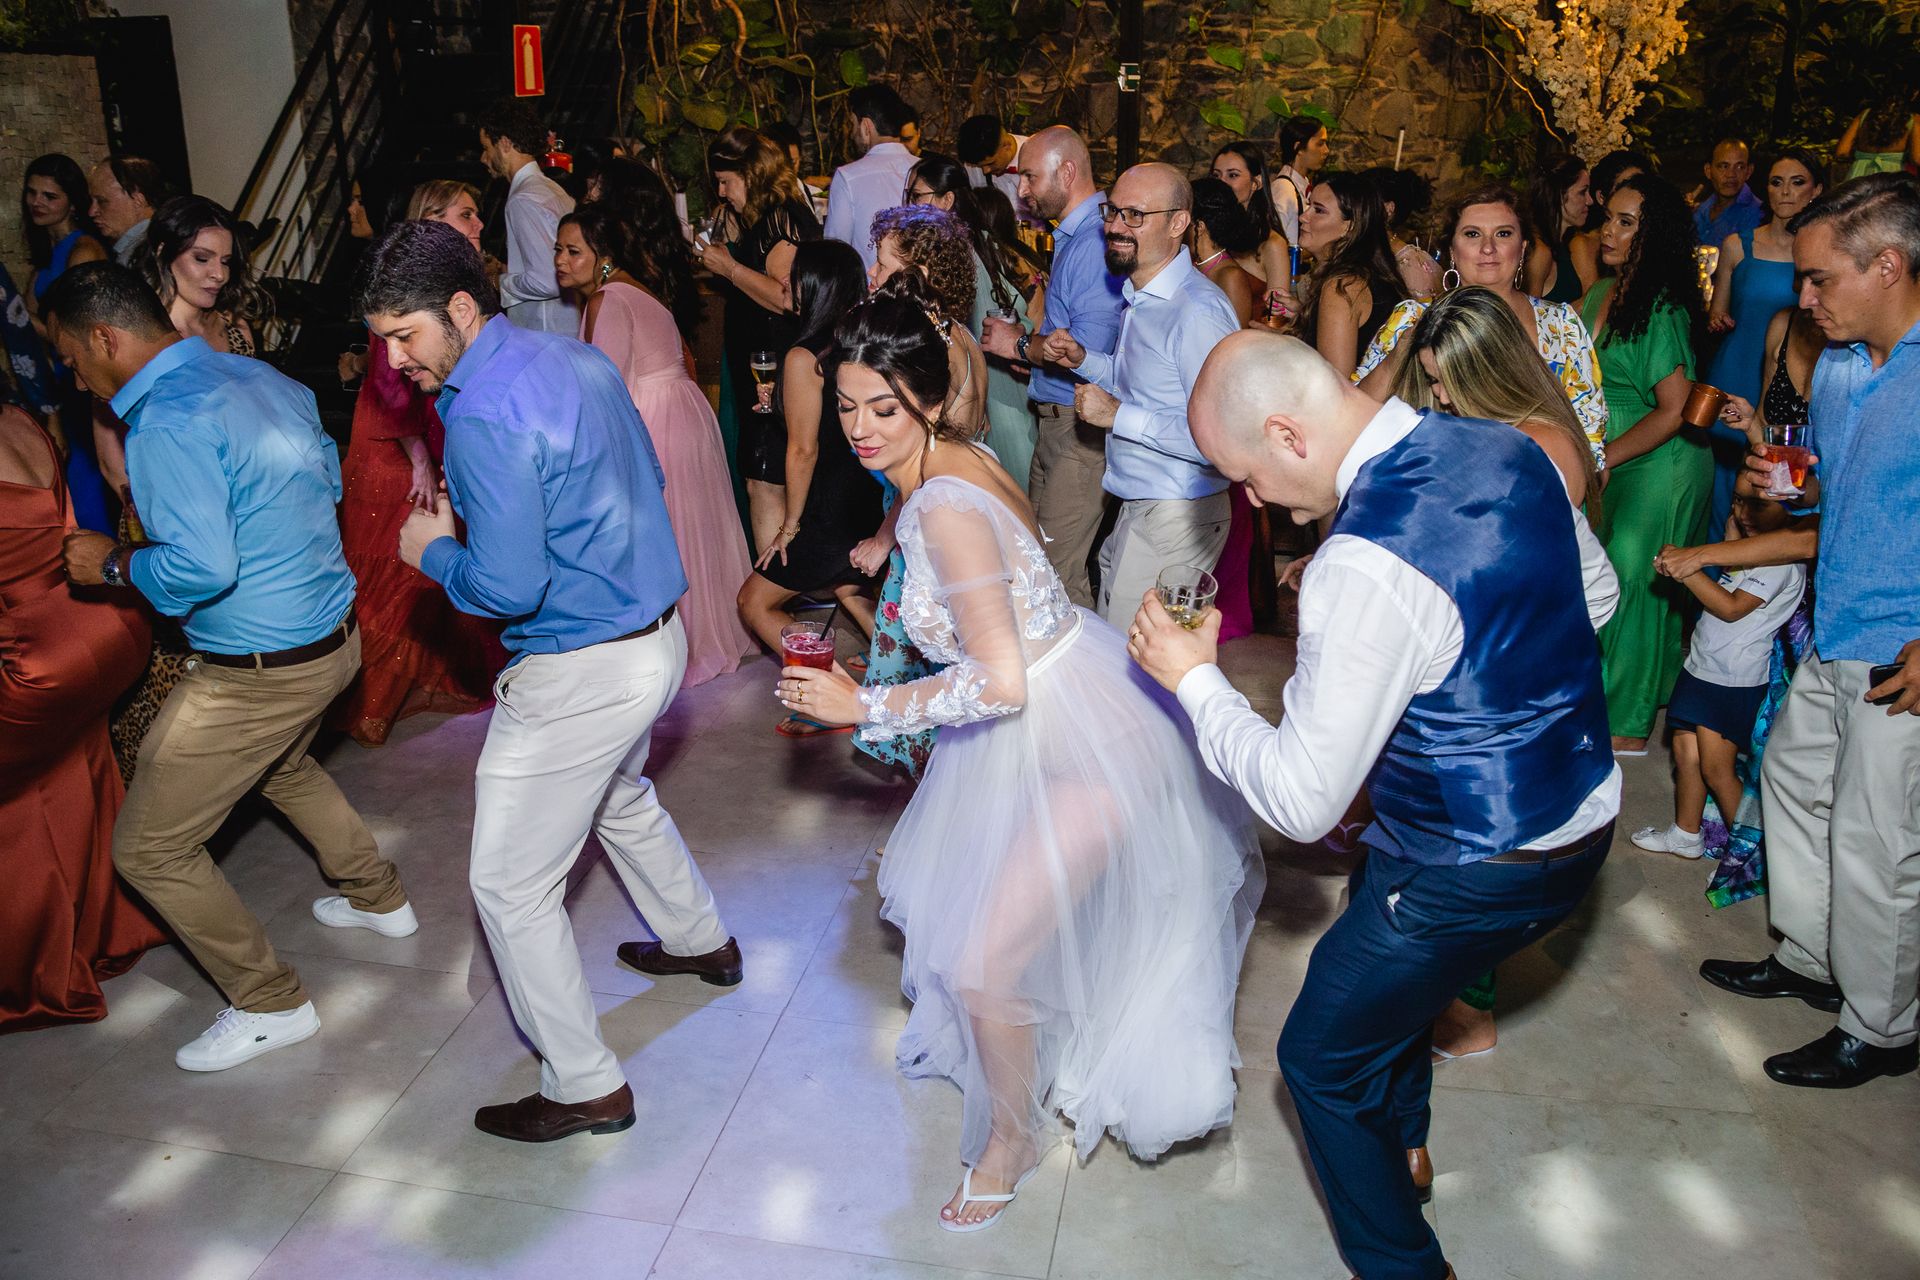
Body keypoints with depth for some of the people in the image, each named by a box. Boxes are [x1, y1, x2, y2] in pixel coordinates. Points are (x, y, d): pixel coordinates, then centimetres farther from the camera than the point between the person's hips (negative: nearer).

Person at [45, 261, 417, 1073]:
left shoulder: (167, 420, -22)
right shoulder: (265, 379, 4)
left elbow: (200, 569, -28)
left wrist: (113, 563, -11)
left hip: (258, 671, -9)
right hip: (335, 637, 9)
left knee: (149, 850, 7)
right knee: (280, 762, 38)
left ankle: (270, 1005, 18)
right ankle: (378, 898, 51)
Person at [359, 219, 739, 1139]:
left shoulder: (483, 417, -23)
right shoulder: (580, 357, 5)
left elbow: (508, 588, -27)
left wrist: (434, 551, -6)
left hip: (579, 673, -10)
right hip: (656, 633, 10)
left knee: (510, 885, 5)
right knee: (620, 797, 34)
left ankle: (585, 1087, 17)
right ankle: (700, 940, 55)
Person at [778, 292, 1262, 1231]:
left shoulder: (947, 509, -29)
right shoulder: (943, 460, -1)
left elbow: (999, 682, -29)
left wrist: (866, 707, -21)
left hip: (1088, 749, -10)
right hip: (1050, 720, 10)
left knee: (982, 966, -5)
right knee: (927, 885, 23)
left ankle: (1012, 1137, 23)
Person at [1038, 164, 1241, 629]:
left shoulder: (1198, 312, -23)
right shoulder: (1139, 296, 9)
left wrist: (1119, 415, -24)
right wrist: (1083, 360, 7)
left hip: (1176, 521, -10)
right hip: (1133, 513, 10)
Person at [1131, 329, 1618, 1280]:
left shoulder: (1366, 569, -33)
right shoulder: (1506, 448, -6)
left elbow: (1301, 800, -26)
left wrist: (1193, 678, -13)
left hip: (1478, 874, -9)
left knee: (1323, 1058, 10)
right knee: (1373, 908, 33)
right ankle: (1400, 1144, 55)